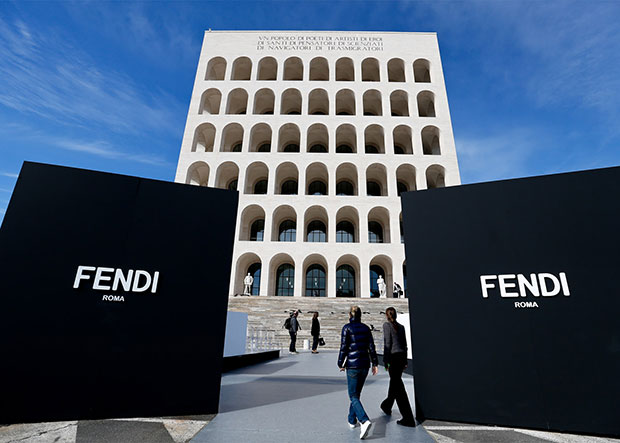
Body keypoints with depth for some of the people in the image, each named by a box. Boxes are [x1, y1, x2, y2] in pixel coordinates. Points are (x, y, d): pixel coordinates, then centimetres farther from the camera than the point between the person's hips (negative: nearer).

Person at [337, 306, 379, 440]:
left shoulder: (347, 328, -9)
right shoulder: (366, 328, 5)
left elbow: (343, 348, -10)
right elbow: (371, 347, 4)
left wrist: (341, 364, 0)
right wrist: (375, 363, 8)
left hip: (353, 365, -5)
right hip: (365, 364, 5)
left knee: (354, 396, 1)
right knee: (356, 393, 20)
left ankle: (365, 421, -19)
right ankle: (352, 421, 31)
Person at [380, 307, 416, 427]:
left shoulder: (387, 325, -9)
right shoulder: (401, 326, 10)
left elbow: (387, 343, -14)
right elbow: (404, 344, 13)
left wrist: (385, 360, -10)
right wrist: (405, 361, 20)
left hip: (393, 356, -8)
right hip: (402, 356, 8)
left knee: (398, 386, -3)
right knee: (394, 382, 22)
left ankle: (408, 419, -2)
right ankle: (387, 406, 41)